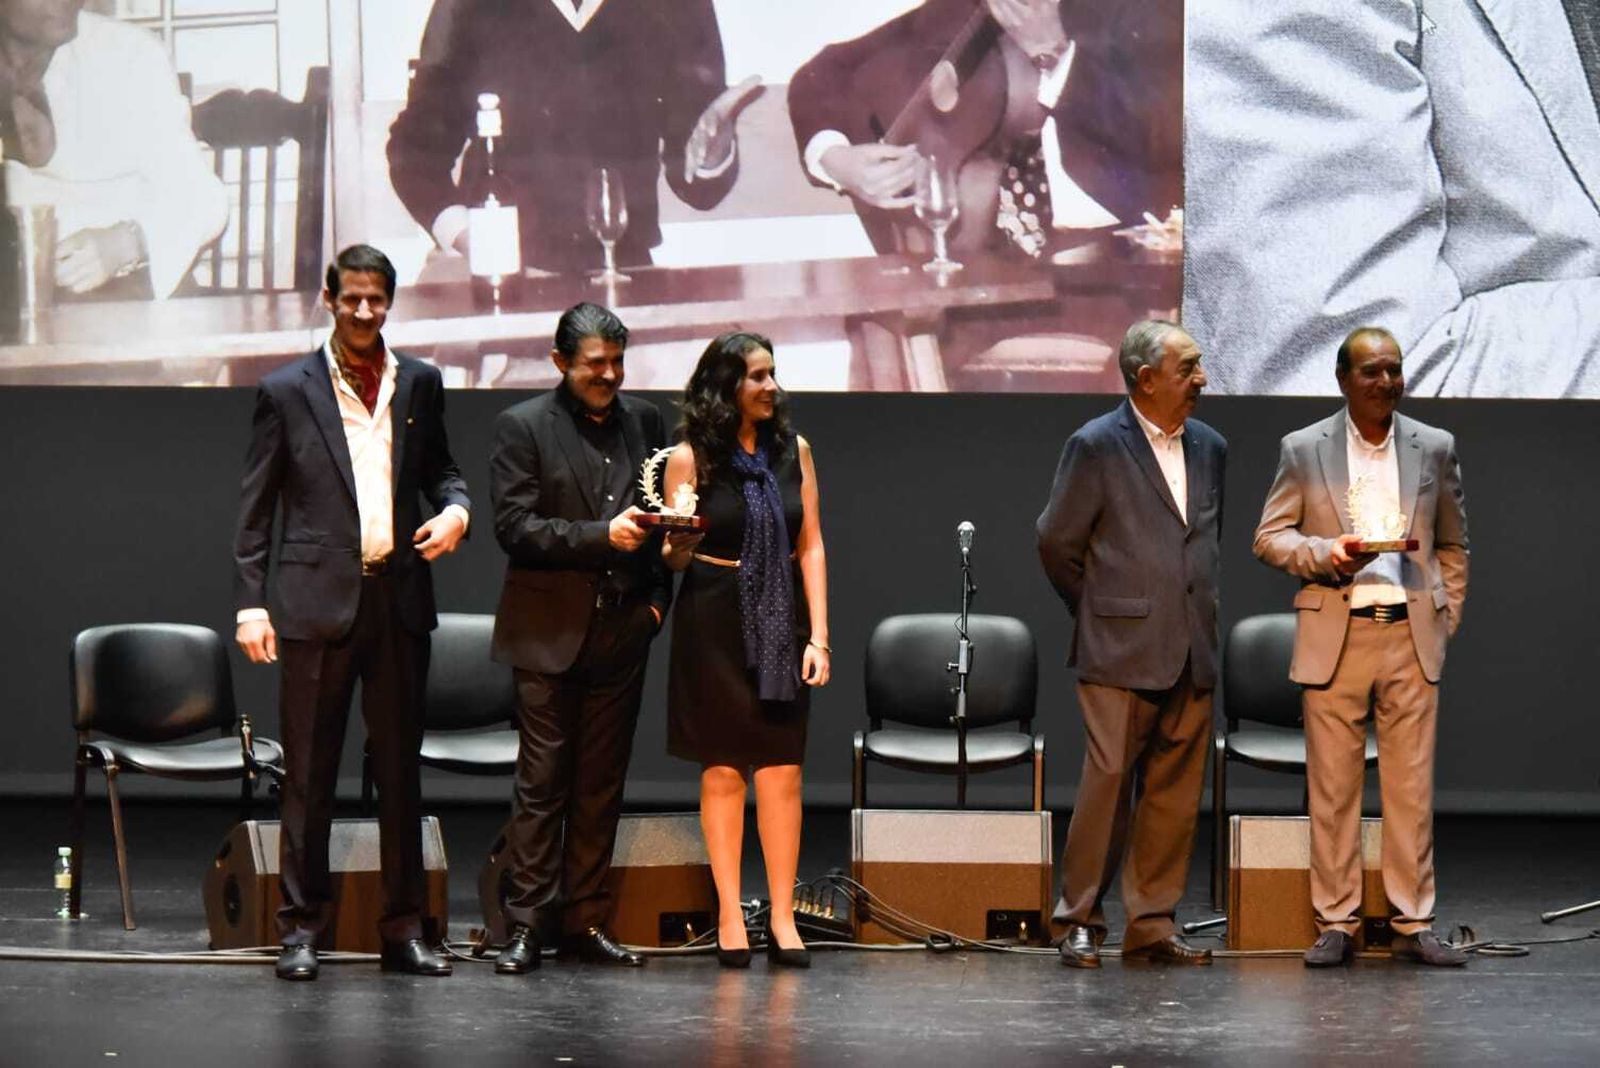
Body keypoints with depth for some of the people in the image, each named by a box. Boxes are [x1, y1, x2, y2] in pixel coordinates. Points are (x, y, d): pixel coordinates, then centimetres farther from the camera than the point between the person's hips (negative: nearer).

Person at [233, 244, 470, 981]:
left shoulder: (419, 384, 10)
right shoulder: (287, 392, 2)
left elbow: (439, 470, 21)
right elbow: (254, 506, 2)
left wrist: (455, 508, -3)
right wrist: (250, 602, -5)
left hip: (399, 597, 3)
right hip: (316, 600, -3)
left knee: (400, 768, 7)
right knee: (309, 773, 1)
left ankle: (403, 927, 14)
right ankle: (301, 927, 9)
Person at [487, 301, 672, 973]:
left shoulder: (644, 421, 10)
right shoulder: (523, 426, -2)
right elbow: (514, 526, -10)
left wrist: (658, 596, 6)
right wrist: (601, 535, -18)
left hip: (621, 632, 4)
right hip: (550, 632, -4)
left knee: (602, 784, 7)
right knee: (542, 781, -3)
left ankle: (585, 920, 12)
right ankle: (526, 924, 1)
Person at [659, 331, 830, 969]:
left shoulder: (793, 451, 6)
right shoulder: (691, 458, -2)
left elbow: (810, 547, 6)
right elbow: (672, 556, 2)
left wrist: (818, 636, -1)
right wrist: (677, 548, -22)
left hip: (779, 625, 2)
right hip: (716, 625, -2)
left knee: (783, 772, 0)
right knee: (723, 771, 1)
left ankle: (782, 917, 5)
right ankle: (730, 917, 6)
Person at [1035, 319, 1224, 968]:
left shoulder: (1209, 448, 13)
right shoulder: (1097, 446, -5)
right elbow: (1056, 542, 1)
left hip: (1192, 650, 6)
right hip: (1122, 649, -5)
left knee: (1175, 791, 5)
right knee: (1108, 780, -7)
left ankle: (1152, 926, 11)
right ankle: (1081, 922, 2)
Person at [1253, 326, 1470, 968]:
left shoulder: (1435, 448, 9)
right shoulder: (1304, 450, 4)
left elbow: (1453, 543, 16)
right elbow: (1269, 537, 4)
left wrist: (1447, 618, 7)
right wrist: (1329, 555, -13)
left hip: (1412, 635, 1)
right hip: (1334, 637, -1)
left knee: (1412, 786, 2)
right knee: (1332, 788, 1)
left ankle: (1413, 924, 7)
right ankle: (1335, 923, 7)